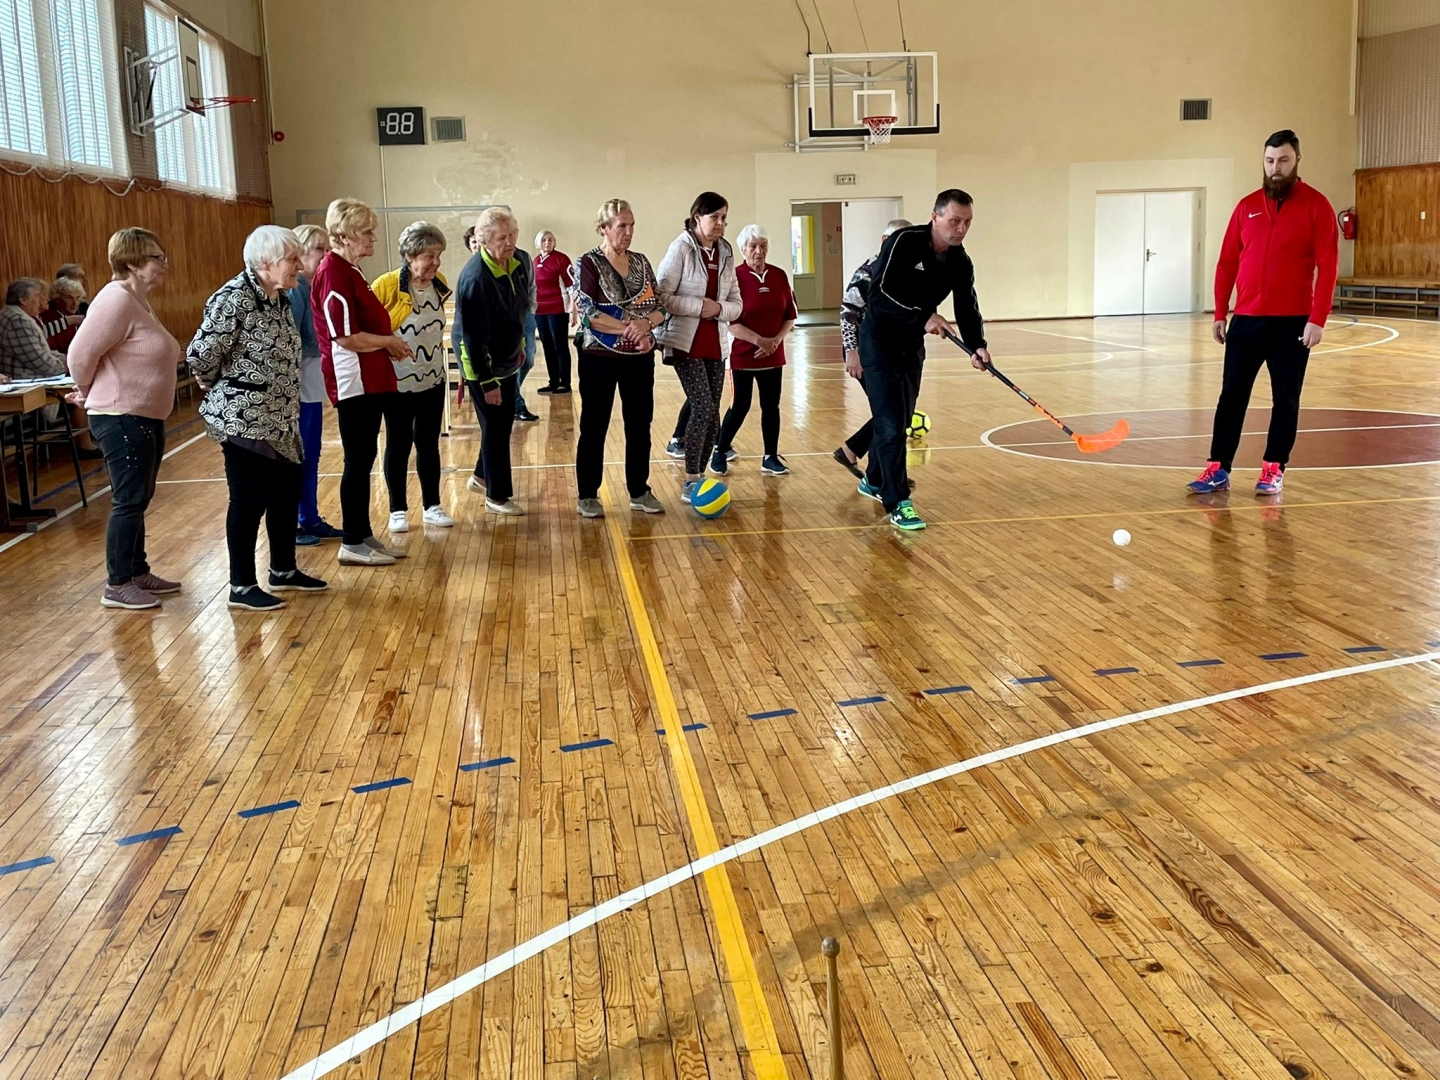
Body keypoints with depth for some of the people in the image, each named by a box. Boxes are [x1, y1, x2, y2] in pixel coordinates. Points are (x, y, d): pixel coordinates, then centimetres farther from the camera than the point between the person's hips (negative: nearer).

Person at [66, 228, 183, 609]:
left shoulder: (138, 301, 14)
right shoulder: (117, 300, -18)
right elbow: (81, 354, -19)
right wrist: (89, 395, -3)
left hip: (145, 418, 10)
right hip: (122, 420, -10)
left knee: (139, 499, 16)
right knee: (129, 500, -4)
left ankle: (138, 573, 26)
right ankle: (116, 586, 4)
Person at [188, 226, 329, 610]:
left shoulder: (279, 298, 9)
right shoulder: (234, 298, -19)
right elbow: (201, 355, -20)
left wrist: (288, 412, 13)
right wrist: (224, 389, -2)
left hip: (279, 419, 9)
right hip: (244, 419, -9)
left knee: (287, 493, 16)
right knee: (249, 500, -1)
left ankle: (283, 571, 31)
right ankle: (242, 587, 10)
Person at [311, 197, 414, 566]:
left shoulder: (348, 271, 14)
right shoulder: (334, 273, -16)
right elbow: (345, 336, -23)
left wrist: (389, 342, 8)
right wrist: (389, 342, -10)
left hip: (371, 380, 10)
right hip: (354, 381, -10)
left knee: (364, 459, 13)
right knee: (358, 460, -3)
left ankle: (363, 535, 20)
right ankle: (352, 543, 6)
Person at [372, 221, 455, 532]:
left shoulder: (439, 283, 0)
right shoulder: (386, 285, -18)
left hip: (432, 381, 5)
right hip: (398, 383, -5)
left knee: (429, 444, 12)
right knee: (399, 445, 7)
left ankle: (432, 506, 23)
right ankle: (397, 510, 18)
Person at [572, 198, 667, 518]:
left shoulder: (641, 262, 8)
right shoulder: (589, 263, -8)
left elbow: (660, 308, 5)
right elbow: (588, 314, -18)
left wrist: (645, 323, -17)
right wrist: (629, 329, -20)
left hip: (640, 358, 5)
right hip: (600, 358, -5)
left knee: (639, 426, 9)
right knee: (594, 428, 4)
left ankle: (640, 492, 21)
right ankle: (588, 496, 13)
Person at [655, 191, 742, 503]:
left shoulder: (725, 254, 8)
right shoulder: (681, 249, -8)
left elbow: (736, 304, 9)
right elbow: (662, 297, -13)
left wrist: (718, 308, -11)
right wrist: (699, 306, -19)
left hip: (716, 343, 6)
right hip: (686, 343, -6)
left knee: (712, 414, 5)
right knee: (703, 409, -13)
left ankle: (699, 477, 17)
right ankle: (690, 482, -2)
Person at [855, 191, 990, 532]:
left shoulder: (961, 263, -3)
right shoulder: (904, 242, -22)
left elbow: (967, 309, -8)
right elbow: (879, 294, -27)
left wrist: (976, 346, -27)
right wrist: (923, 317, -36)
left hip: (913, 346, 7)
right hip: (879, 341, -7)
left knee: (900, 421, 16)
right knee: (891, 423, -11)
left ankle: (873, 480, 37)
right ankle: (897, 504, -8)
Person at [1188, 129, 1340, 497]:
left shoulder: (1316, 206, -2)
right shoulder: (1247, 206, 8)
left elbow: (1327, 266, -7)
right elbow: (1227, 263, 10)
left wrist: (1318, 319, -14)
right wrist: (1220, 313, 6)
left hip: (1293, 322, -3)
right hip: (1246, 320, 3)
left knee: (1285, 399, 4)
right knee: (1232, 395, 2)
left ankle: (1274, 470, 13)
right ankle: (1218, 469, 7)